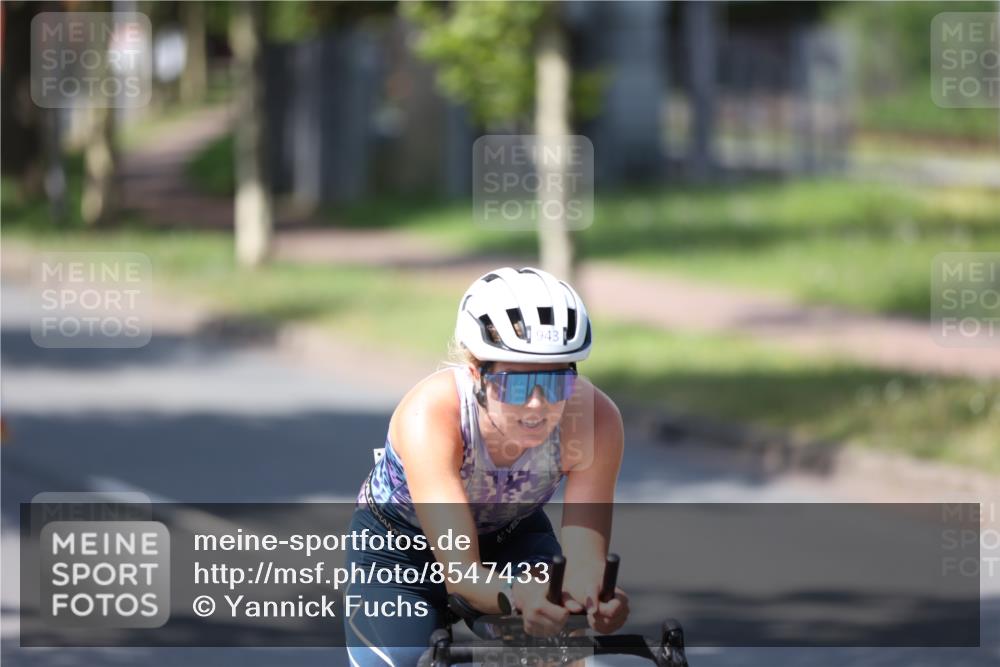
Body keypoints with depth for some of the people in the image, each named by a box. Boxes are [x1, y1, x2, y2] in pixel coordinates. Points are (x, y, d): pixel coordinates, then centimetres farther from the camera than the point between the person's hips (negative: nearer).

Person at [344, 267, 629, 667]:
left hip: (511, 534, 2)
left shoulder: (596, 419, -32)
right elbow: (459, 570, -45)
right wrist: (514, 594, -67)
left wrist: (587, 594, -59)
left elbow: (584, 557, -35)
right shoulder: (431, 414, -39)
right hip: (398, 548, -2)